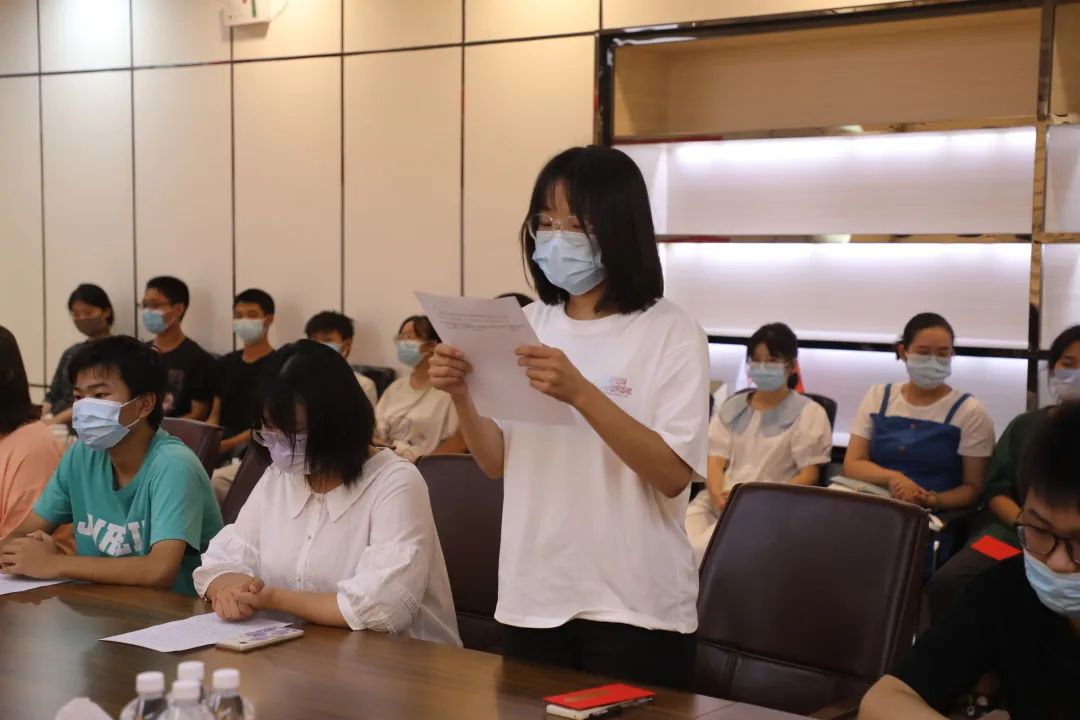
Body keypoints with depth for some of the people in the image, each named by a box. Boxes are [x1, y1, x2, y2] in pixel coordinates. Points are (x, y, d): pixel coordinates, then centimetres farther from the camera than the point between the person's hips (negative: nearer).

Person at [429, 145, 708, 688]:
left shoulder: (670, 332, -8)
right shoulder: (531, 323, 6)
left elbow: (673, 474, -17)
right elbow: (498, 463, 10)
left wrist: (580, 393, -28)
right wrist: (461, 397, -9)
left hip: (633, 606, -4)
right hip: (531, 598, 5)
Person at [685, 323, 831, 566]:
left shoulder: (808, 413, 7)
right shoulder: (732, 407, 20)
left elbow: (809, 475, 0)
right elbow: (715, 461, 11)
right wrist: (717, 495, -13)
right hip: (718, 501, 4)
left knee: (702, 551, -32)